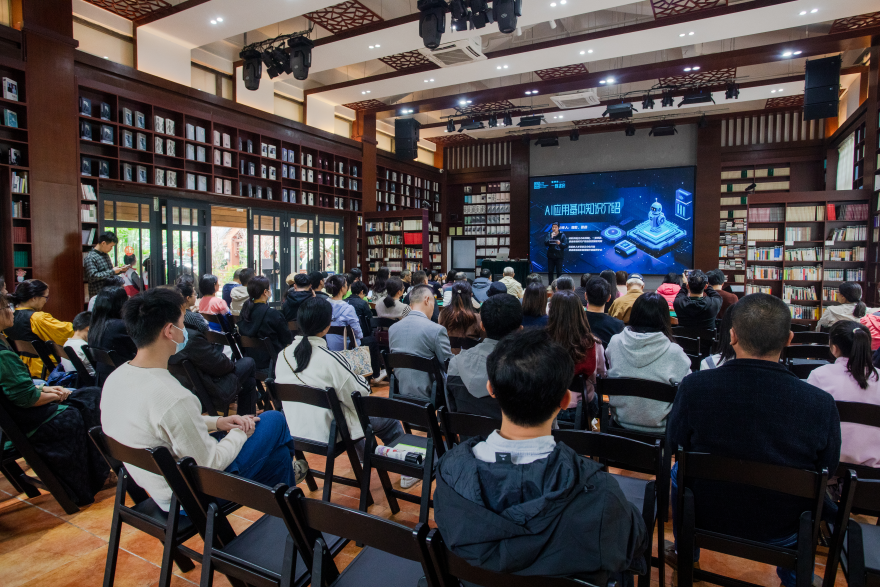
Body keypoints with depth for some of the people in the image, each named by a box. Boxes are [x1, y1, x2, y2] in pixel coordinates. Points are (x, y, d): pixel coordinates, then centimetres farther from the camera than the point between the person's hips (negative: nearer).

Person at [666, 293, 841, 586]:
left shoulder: (694, 386, -25)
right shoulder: (821, 403, -23)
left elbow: (675, 442, -6)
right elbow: (828, 467, -4)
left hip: (707, 517, -1)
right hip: (782, 529, 2)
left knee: (678, 469, 30)